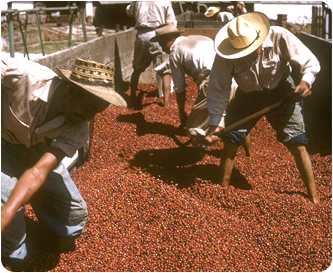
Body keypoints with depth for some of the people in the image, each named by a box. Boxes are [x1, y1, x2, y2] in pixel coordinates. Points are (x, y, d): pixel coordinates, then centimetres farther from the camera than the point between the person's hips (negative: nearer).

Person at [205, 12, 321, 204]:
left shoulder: (280, 37, -29)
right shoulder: (226, 55, -26)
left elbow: (311, 62, -20)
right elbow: (218, 88, -18)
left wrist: (306, 81, -42)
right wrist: (214, 124, -24)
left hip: (281, 92, -1)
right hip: (248, 95, 1)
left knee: (298, 144, -5)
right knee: (231, 140, -4)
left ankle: (314, 197, 7)